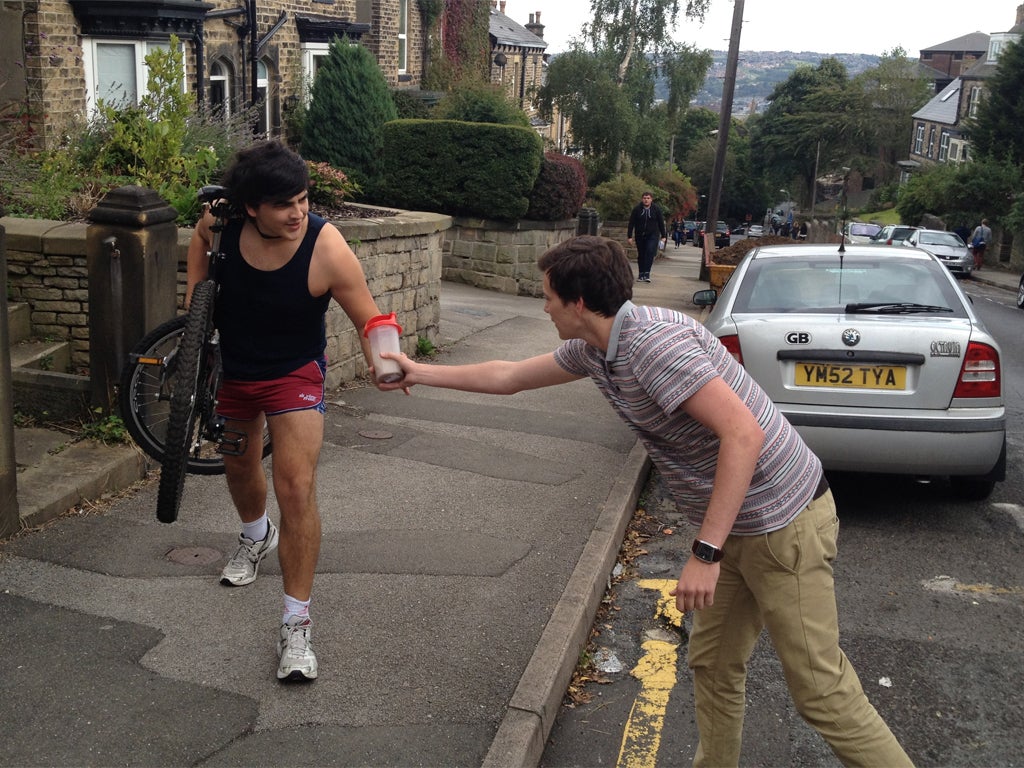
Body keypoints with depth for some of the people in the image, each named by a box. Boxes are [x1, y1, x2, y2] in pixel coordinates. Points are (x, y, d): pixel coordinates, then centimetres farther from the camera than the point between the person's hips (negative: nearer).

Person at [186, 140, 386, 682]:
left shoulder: (327, 250, -29)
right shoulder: (223, 220, -19)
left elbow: (370, 321, -25)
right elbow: (200, 238, 7)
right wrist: (195, 292, -3)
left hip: (294, 371, -4)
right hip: (231, 366, 5)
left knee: (297, 486, -18)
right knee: (238, 462, 25)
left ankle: (297, 624, -9)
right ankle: (257, 536, 60)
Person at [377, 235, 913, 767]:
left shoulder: (654, 340, -25)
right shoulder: (593, 349, 5)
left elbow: (743, 434, -31)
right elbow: (509, 377, 20)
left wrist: (705, 552, -31)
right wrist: (422, 374, 26)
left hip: (782, 522, -9)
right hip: (734, 525, 9)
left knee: (819, 686, -3)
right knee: (713, 665, 17)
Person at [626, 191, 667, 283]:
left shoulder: (656, 209, 0)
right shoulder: (636, 209, -2)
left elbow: (661, 223, 6)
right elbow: (631, 223, -1)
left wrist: (663, 236, 4)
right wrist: (629, 236, -5)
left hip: (653, 235, -1)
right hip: (640, 235, 1)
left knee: (650, 251, -20)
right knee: (641, 255, 7)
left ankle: (646, 273, -20)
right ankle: (641, 275, 17)